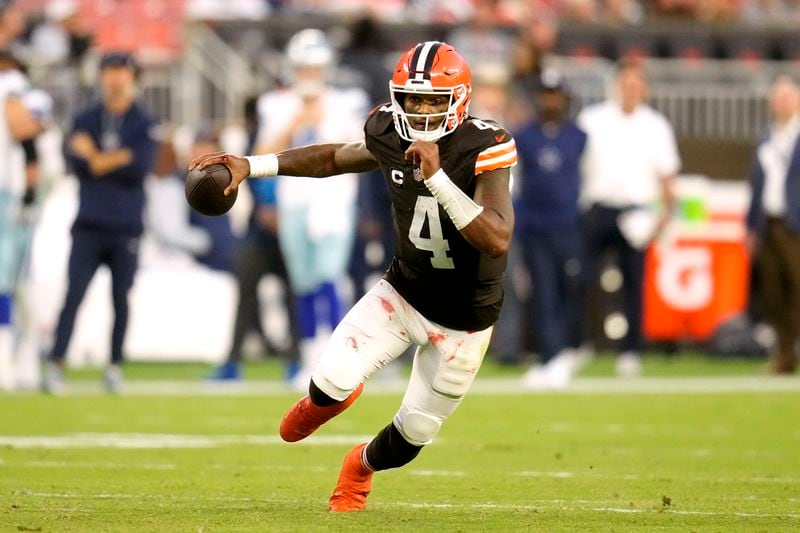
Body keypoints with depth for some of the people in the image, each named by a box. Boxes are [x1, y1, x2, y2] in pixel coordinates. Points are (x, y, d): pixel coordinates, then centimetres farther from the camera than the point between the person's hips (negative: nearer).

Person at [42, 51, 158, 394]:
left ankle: (115, 366, 13)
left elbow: (139, 168, -9)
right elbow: (77, 165, -4)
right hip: (89, 226, 0)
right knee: (73, 295, -8)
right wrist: (118, 159, -12)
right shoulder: (85, 120, 9)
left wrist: (95, 158, -4)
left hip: (125, 228, 0)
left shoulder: (144, 124, 5)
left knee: (121, 298, 3)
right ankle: (54, 365, -13)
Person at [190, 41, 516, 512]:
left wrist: (437, 177, -45)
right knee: (334, 380, -19)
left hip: (462, 322, -3)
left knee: (413, 435, 7)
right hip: (403, 292, 3)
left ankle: (362, 465, 45)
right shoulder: (391, 137, -12)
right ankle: (323, 401, 22)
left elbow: (498, 240, -39)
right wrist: (251, 166, 4)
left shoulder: (484, 151, -27)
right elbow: (333, 159, 10)